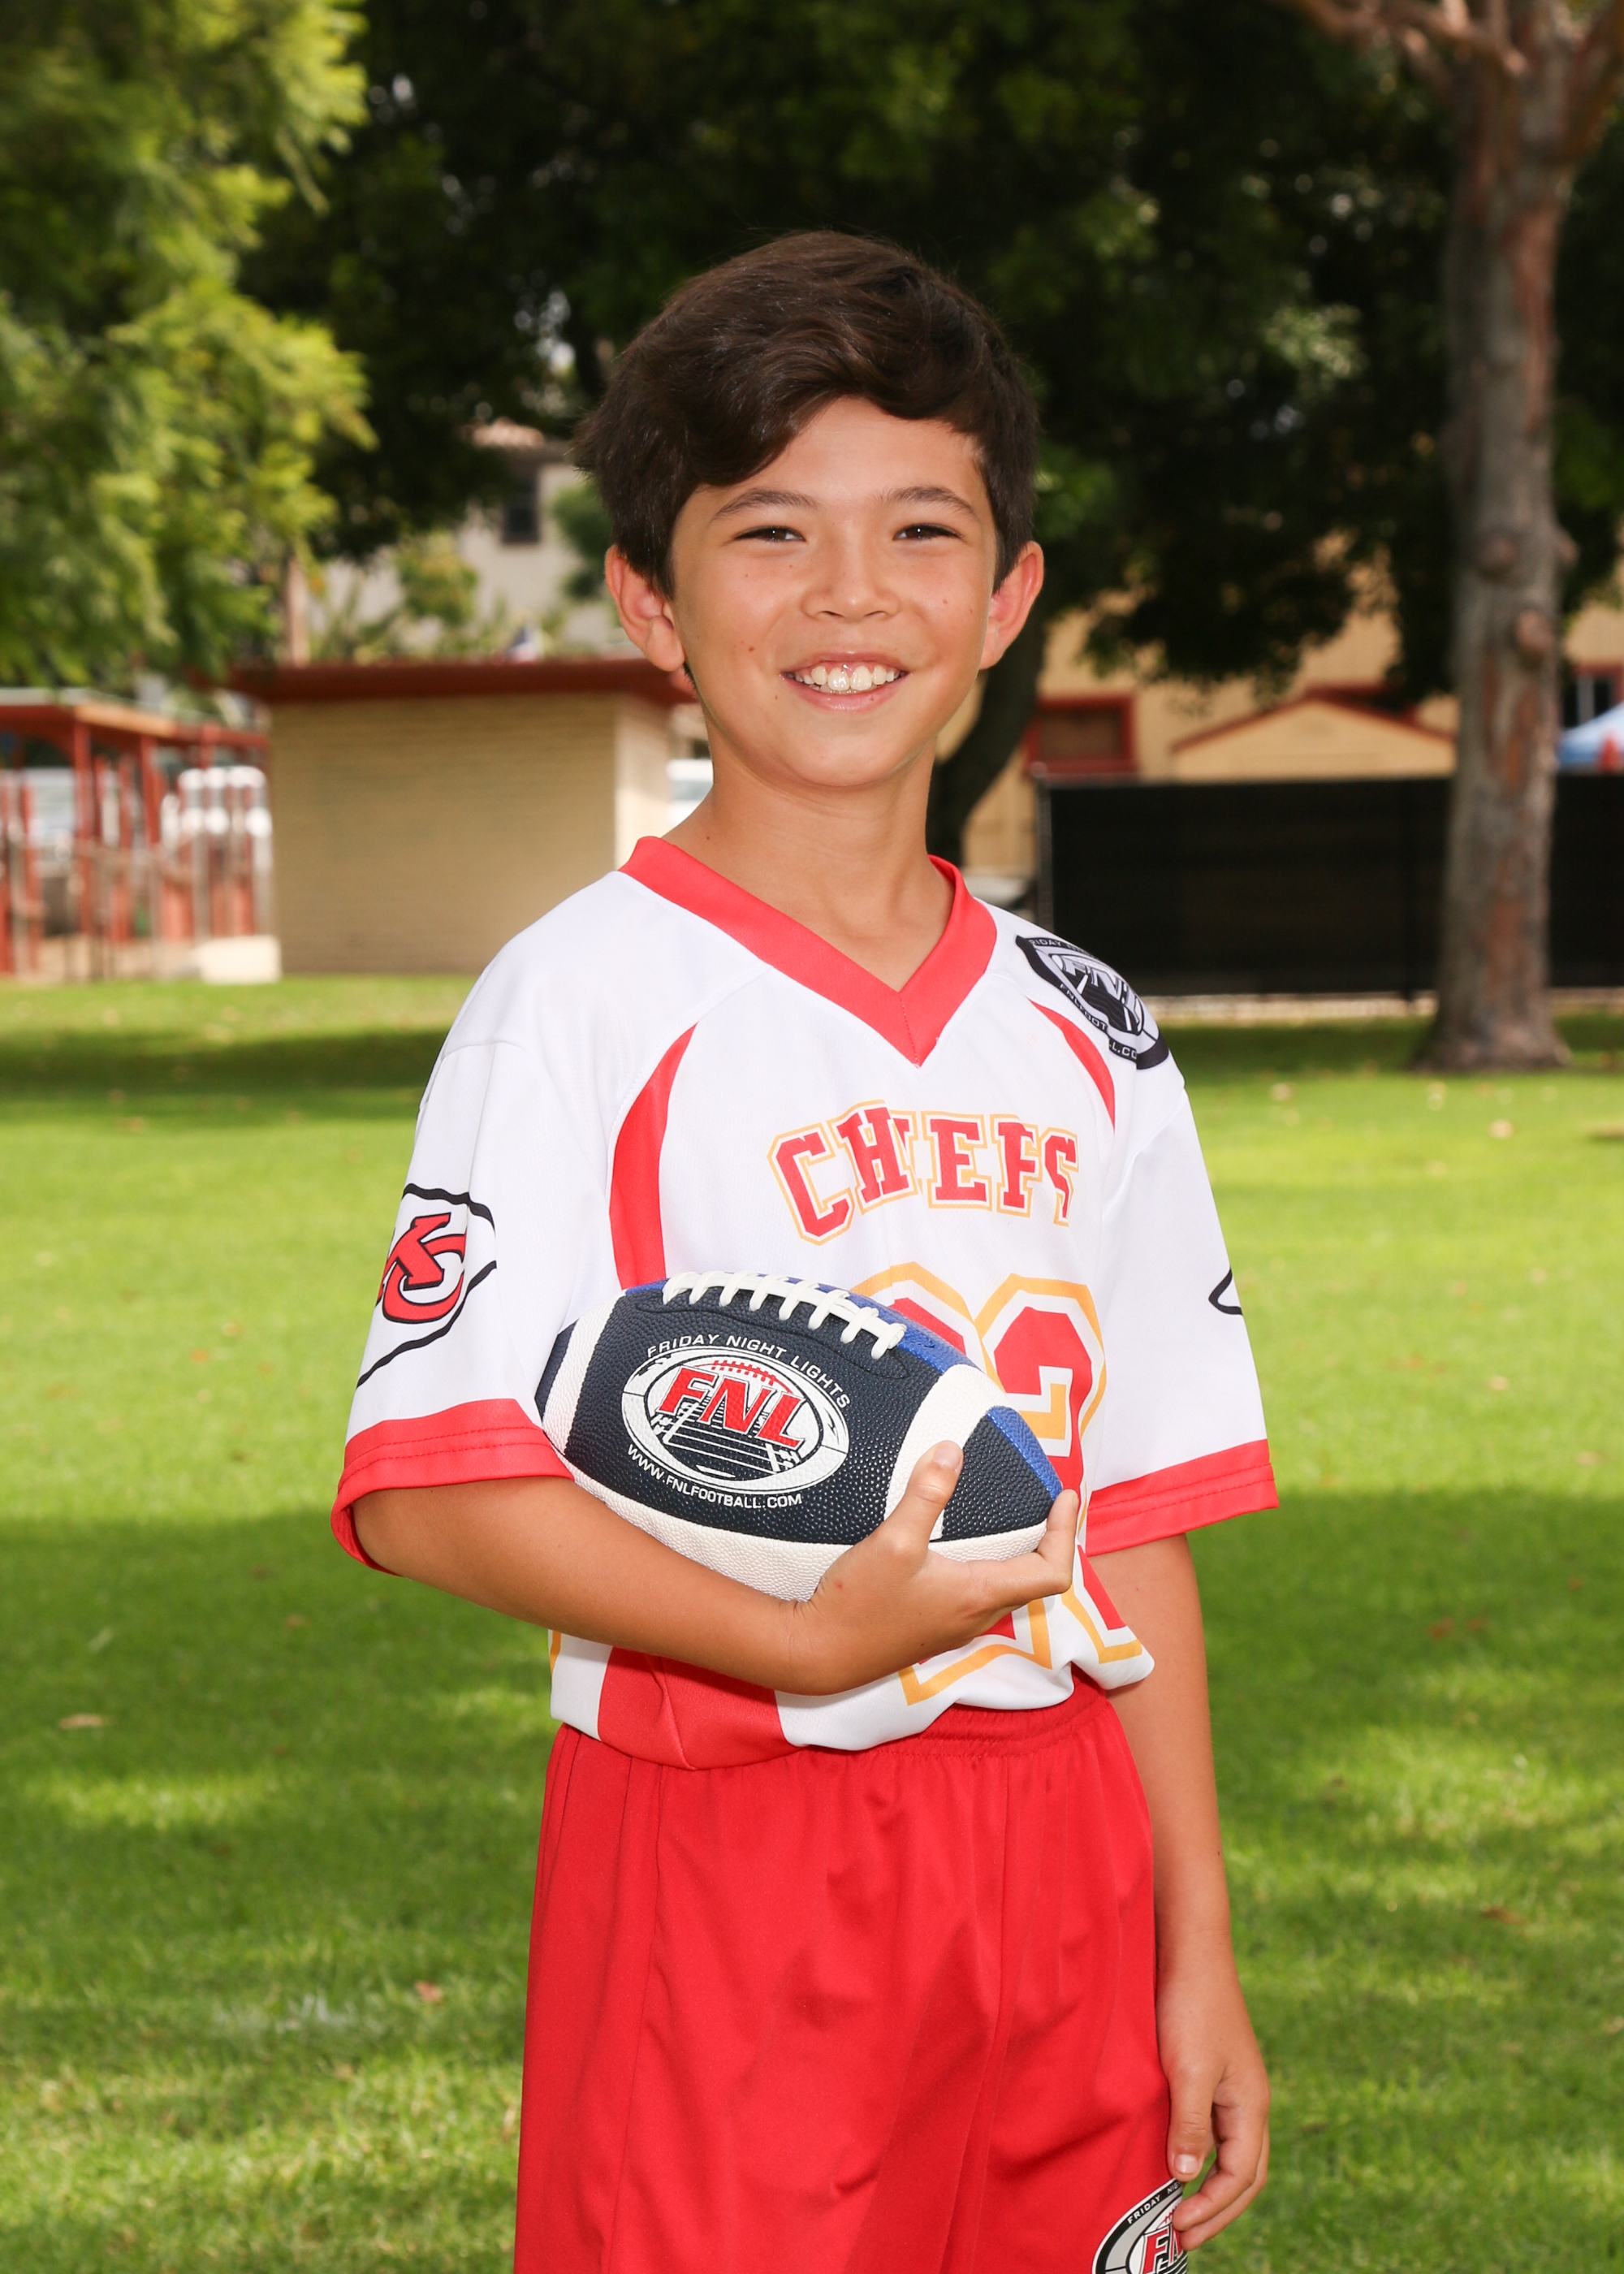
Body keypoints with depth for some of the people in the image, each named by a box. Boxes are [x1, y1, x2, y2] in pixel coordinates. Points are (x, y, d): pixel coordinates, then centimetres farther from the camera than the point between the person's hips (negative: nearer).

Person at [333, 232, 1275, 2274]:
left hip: (1054, 1860, 5)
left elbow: (1135, 1527, 12)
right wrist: (808, 1644, -24)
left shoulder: (1083, 1035, 10)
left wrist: (1195, 1949, 9)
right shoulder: (589, 1000, -7)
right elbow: (430, 1490, -15)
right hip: (721, 1857, -5)